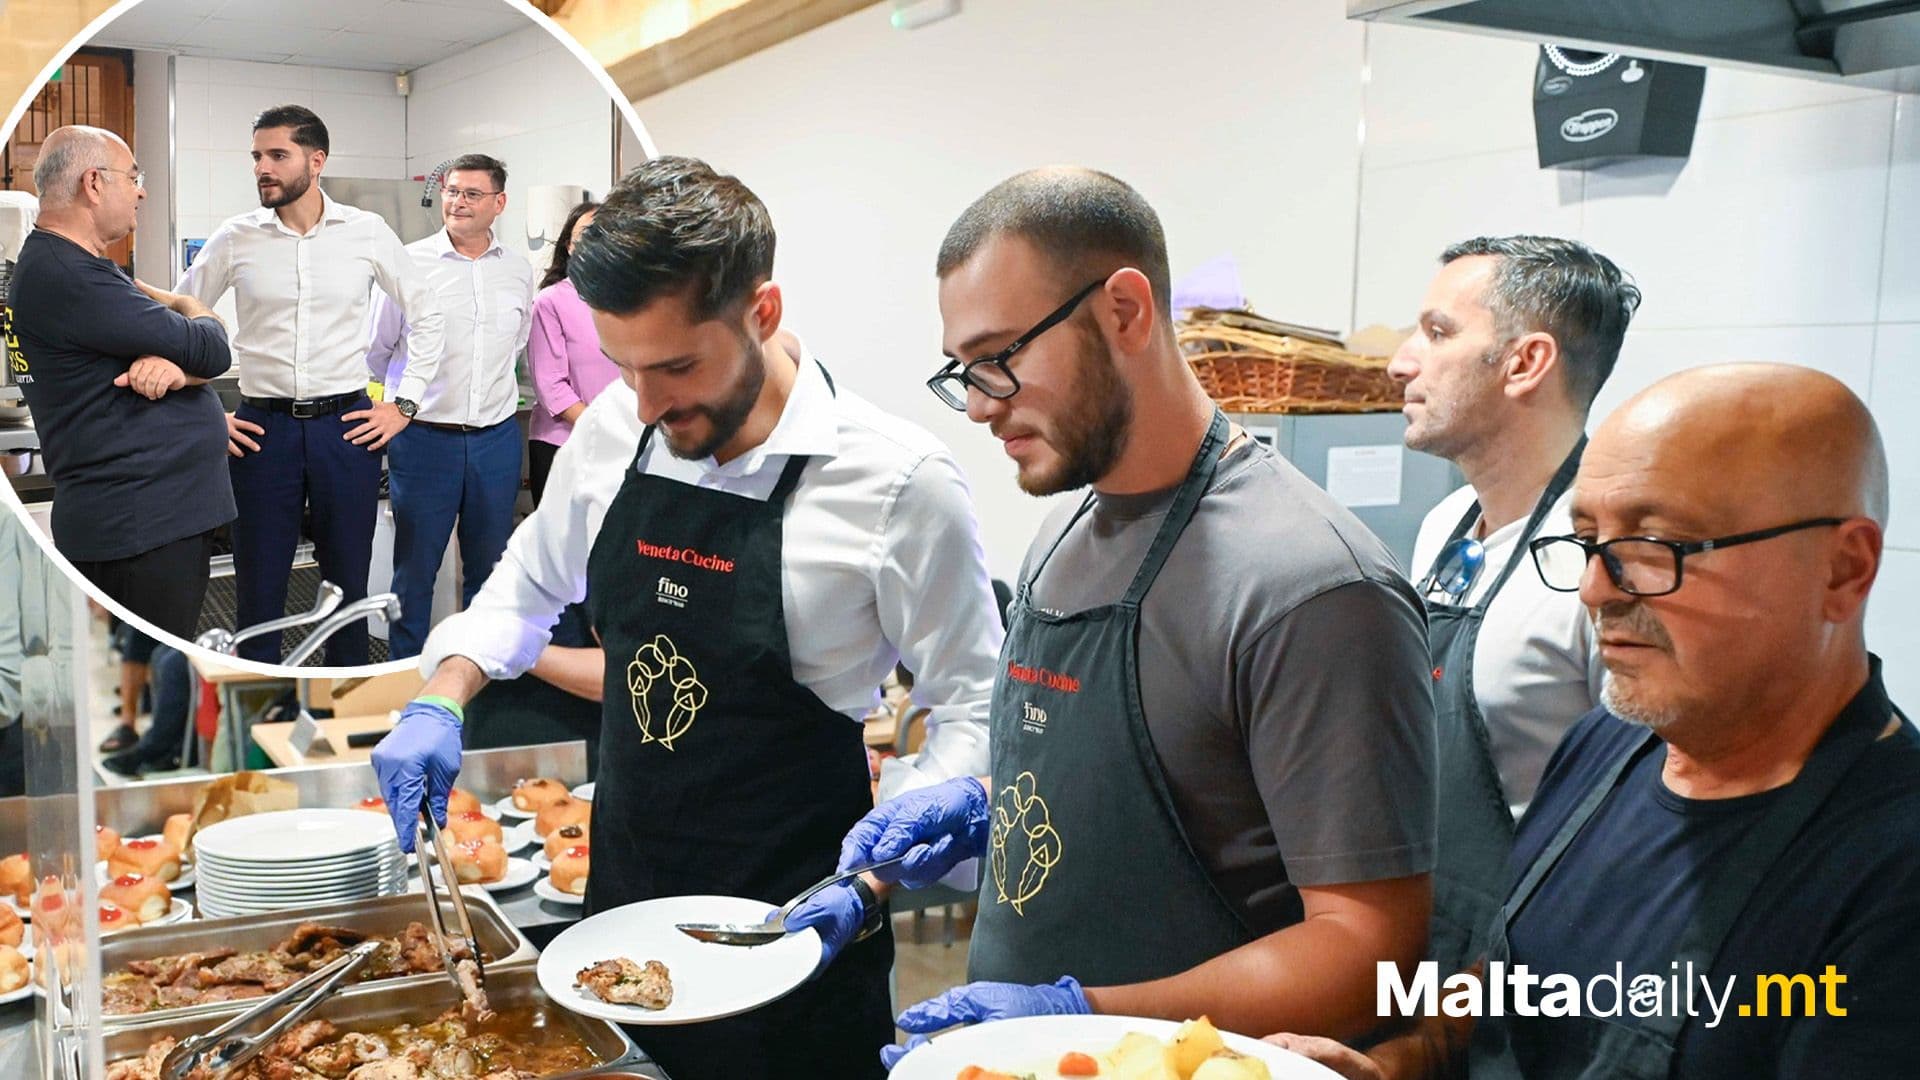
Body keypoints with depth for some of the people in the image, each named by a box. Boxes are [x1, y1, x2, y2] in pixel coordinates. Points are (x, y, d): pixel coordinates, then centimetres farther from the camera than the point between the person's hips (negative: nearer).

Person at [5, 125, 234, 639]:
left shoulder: (78, 267, 16)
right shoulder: (65, 278, -17)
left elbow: (204, 357, 9)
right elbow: (211, 352, -17)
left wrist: (176, 367, -16)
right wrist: (191, 309, 7)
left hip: (166, 514, 10)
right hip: (140, 525, -10)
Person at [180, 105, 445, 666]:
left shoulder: (367, 233, 1)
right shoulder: (236, 239, 2)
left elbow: (427, 317, 9)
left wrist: (403, 405, 3)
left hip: (346, 425, 0)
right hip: (262, 428, 0)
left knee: (349, 584, 8)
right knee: (258, 588, 6)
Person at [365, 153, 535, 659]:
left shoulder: (519, 270, 6)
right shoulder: (410, 263, -4)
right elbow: (376, 347, 6)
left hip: (496, 437, 3)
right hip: (424, 437, -3)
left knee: (489, 567, 13)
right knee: (414, 568, 5)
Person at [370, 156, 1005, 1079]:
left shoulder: (899, 481, -20)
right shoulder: (612, 429, -4)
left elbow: (972, 710, -11)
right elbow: (529, 584, 14)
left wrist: (869, 884, -20)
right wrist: (441, 699, -1)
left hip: (791, 935, -5)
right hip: (620, 899, 5)